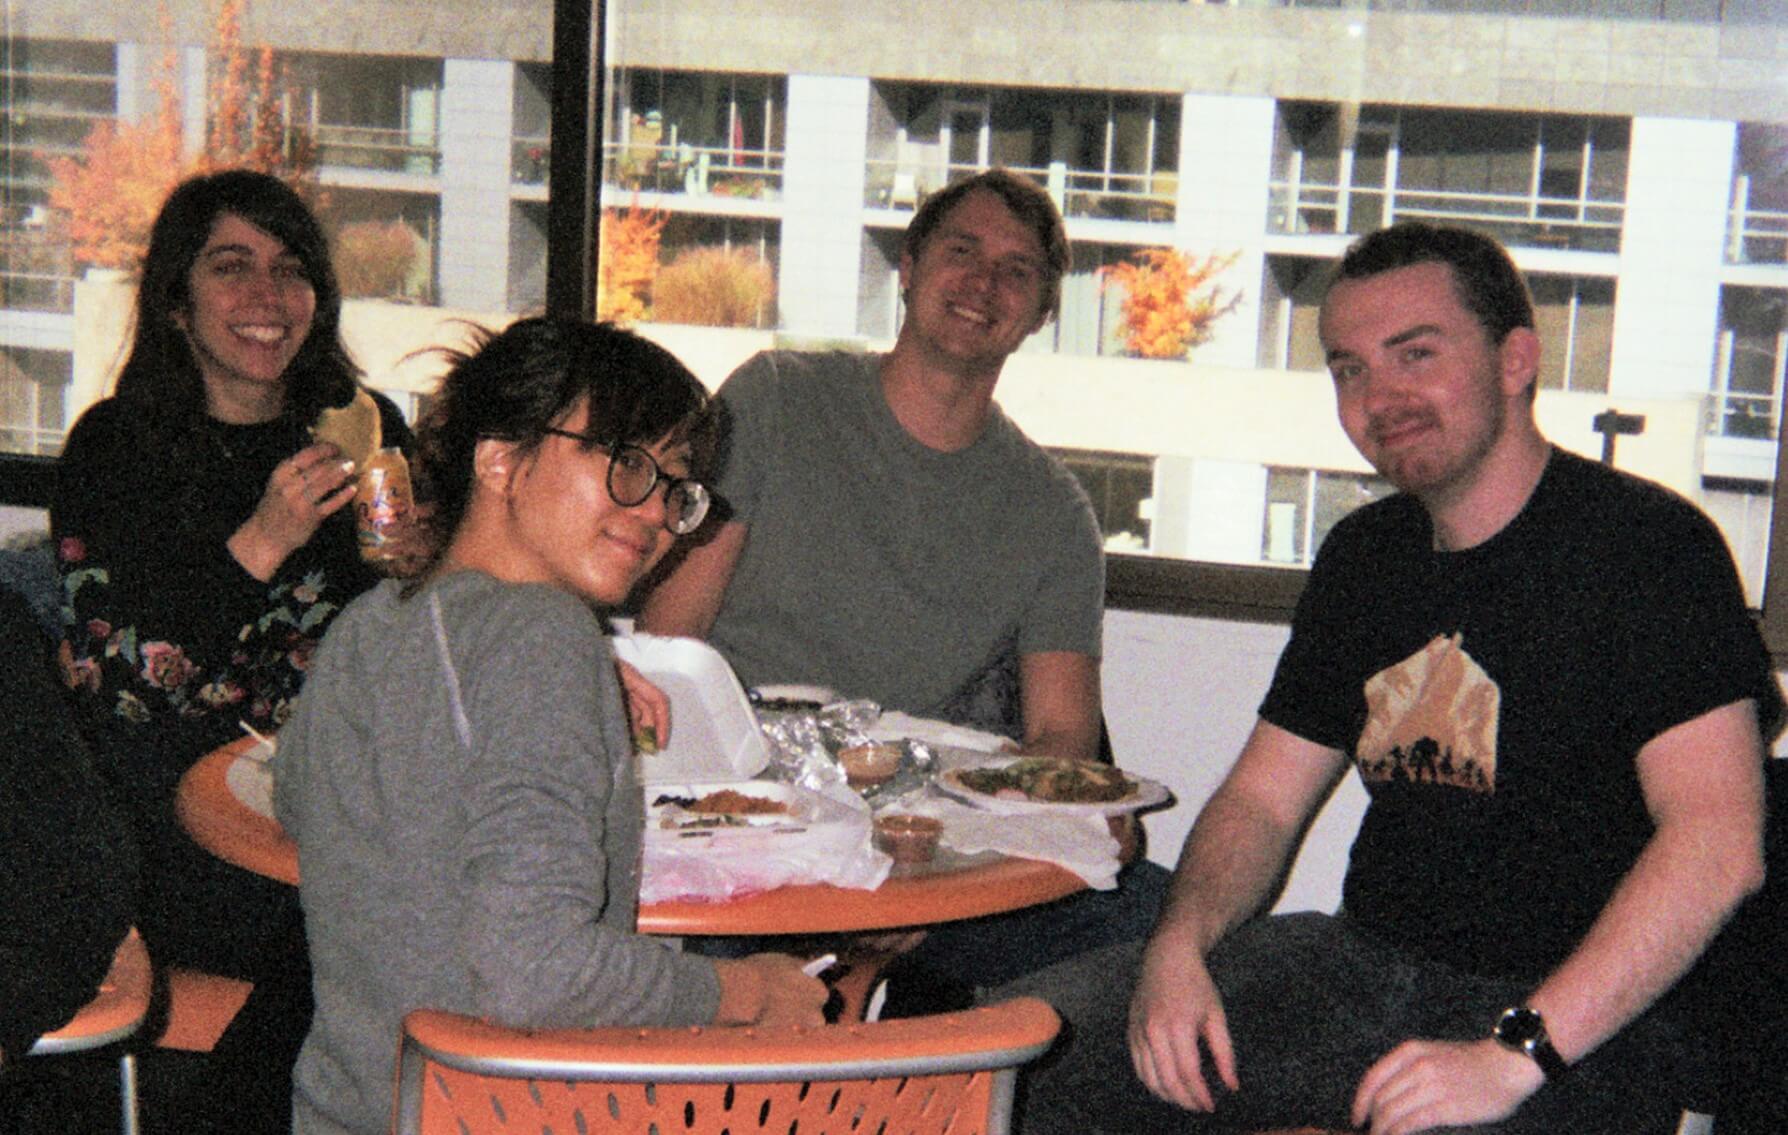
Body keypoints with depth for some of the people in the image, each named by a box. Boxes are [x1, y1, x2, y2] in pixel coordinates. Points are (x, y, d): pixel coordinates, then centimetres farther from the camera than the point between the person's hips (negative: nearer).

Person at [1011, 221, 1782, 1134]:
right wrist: (1179, 946, -5)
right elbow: (1261, 800, 15)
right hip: (1362, 965, 6)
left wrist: (1514, 1054, -26)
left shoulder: (1645, 543, -10)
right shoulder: (1365, 555, 12)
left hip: (1580, 1022, -5)